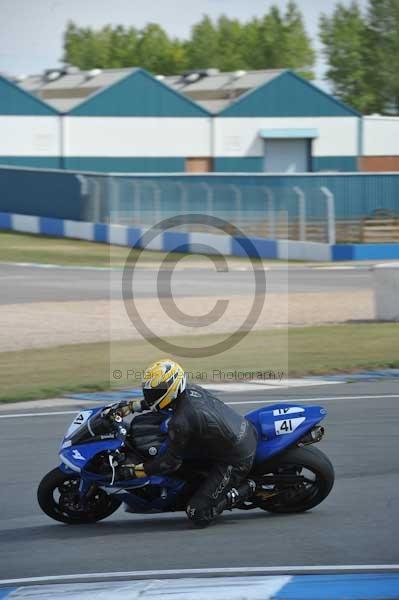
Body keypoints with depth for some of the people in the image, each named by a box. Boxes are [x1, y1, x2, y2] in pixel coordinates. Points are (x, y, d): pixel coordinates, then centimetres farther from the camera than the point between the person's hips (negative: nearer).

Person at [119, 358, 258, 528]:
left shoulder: (180, 422, -25)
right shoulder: (190, 390, 0)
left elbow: (171, 462, -13)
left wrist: (134, 471, -8)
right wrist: (131, 406, 19)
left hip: (235, 461, -9)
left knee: (198, 516, -9)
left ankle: (245, 489, -2)